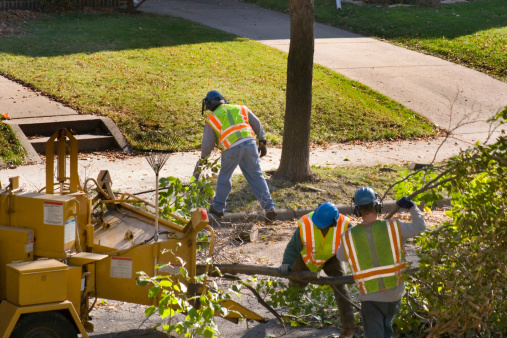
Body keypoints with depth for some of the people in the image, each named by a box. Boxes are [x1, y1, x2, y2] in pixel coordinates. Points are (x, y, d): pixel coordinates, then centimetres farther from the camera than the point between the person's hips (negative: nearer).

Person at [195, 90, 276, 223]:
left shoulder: (212, 119, 12)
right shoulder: (240, 109, 21)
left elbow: (207, 144, 11)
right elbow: (257, 125, 18)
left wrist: (203, 157, 29)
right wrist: (262, 142, 22)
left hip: (230, 149, -2)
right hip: (249, 142, 3)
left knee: (224, 177, 19)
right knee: (256, 177, 7)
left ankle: (218, 208, 29)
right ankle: (269, 208, -2)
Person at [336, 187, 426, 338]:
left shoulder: (349, 237, -11)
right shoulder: (393, 227, -13)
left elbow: (340, 255, 9)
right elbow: (420, 226, 0)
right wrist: (411, 206, 15)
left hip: (370, 297, -2)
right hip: (394, 292, 2)